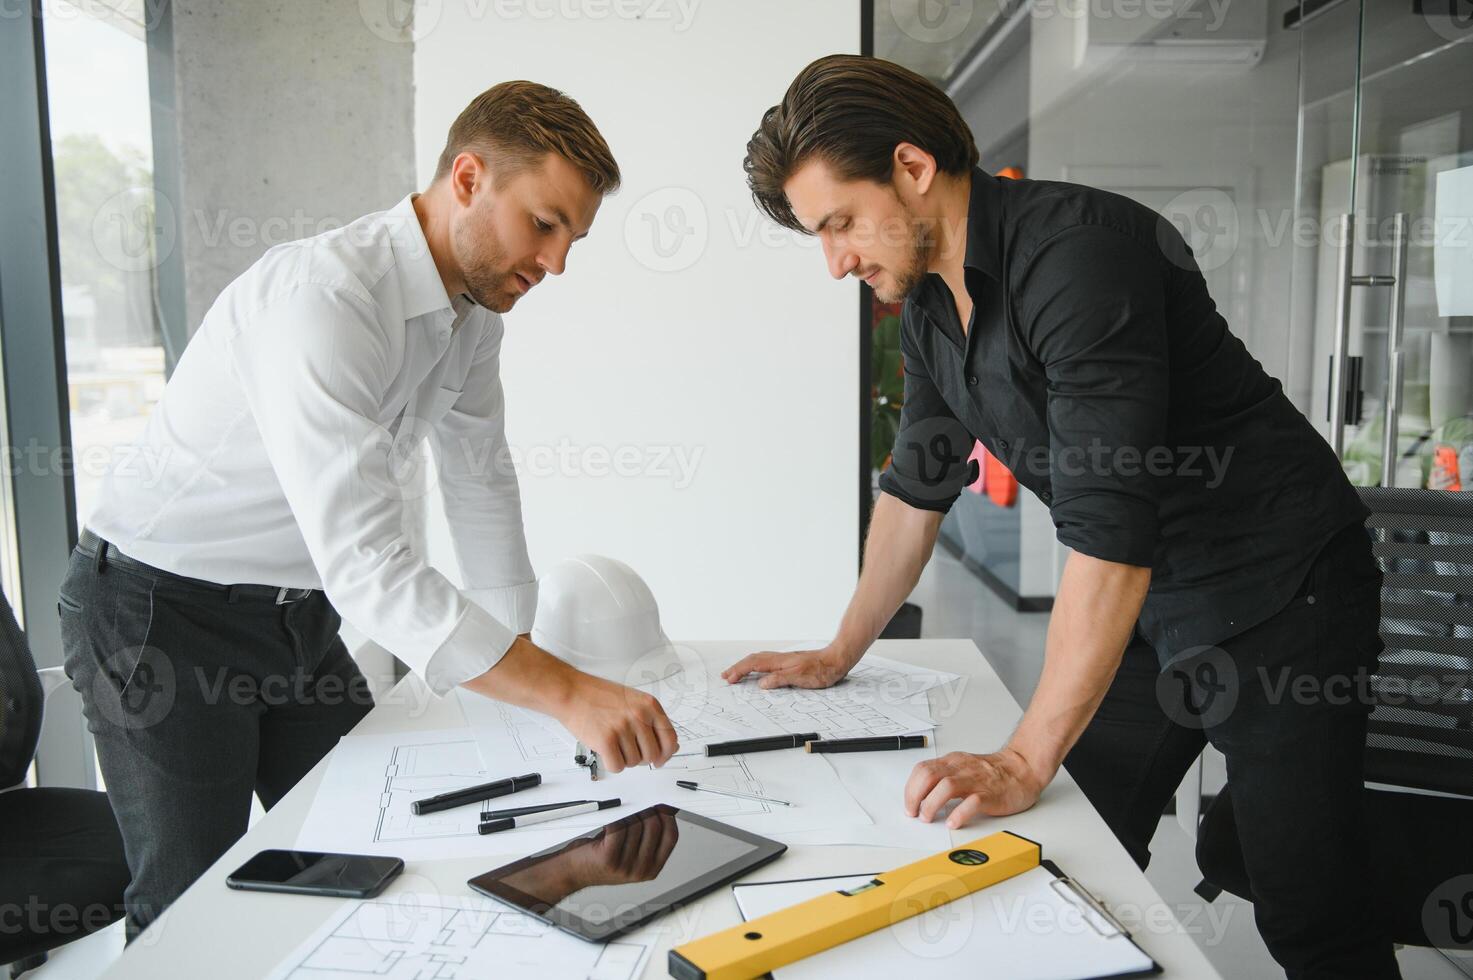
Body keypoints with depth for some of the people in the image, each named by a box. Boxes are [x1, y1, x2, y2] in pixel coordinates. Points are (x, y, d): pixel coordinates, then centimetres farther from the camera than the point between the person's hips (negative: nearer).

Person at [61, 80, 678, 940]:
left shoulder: (476, 310, -3)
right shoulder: (321, 297, -31)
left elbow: (481, 481, 6)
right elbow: (364, 561, -39)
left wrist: (518, 656, 4)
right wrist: (563, 692, -42)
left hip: (300, 612, 8)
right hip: (164, 612, -7)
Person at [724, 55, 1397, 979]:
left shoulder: (1079, 249, -26)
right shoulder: (929, 295, 2)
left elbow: (1110, 529, -31)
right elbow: (918, 486, 12)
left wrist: (1027, 760, -29)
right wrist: (840, 655, 15)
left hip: (1277, 596, -7)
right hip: (1147, 603, 8)